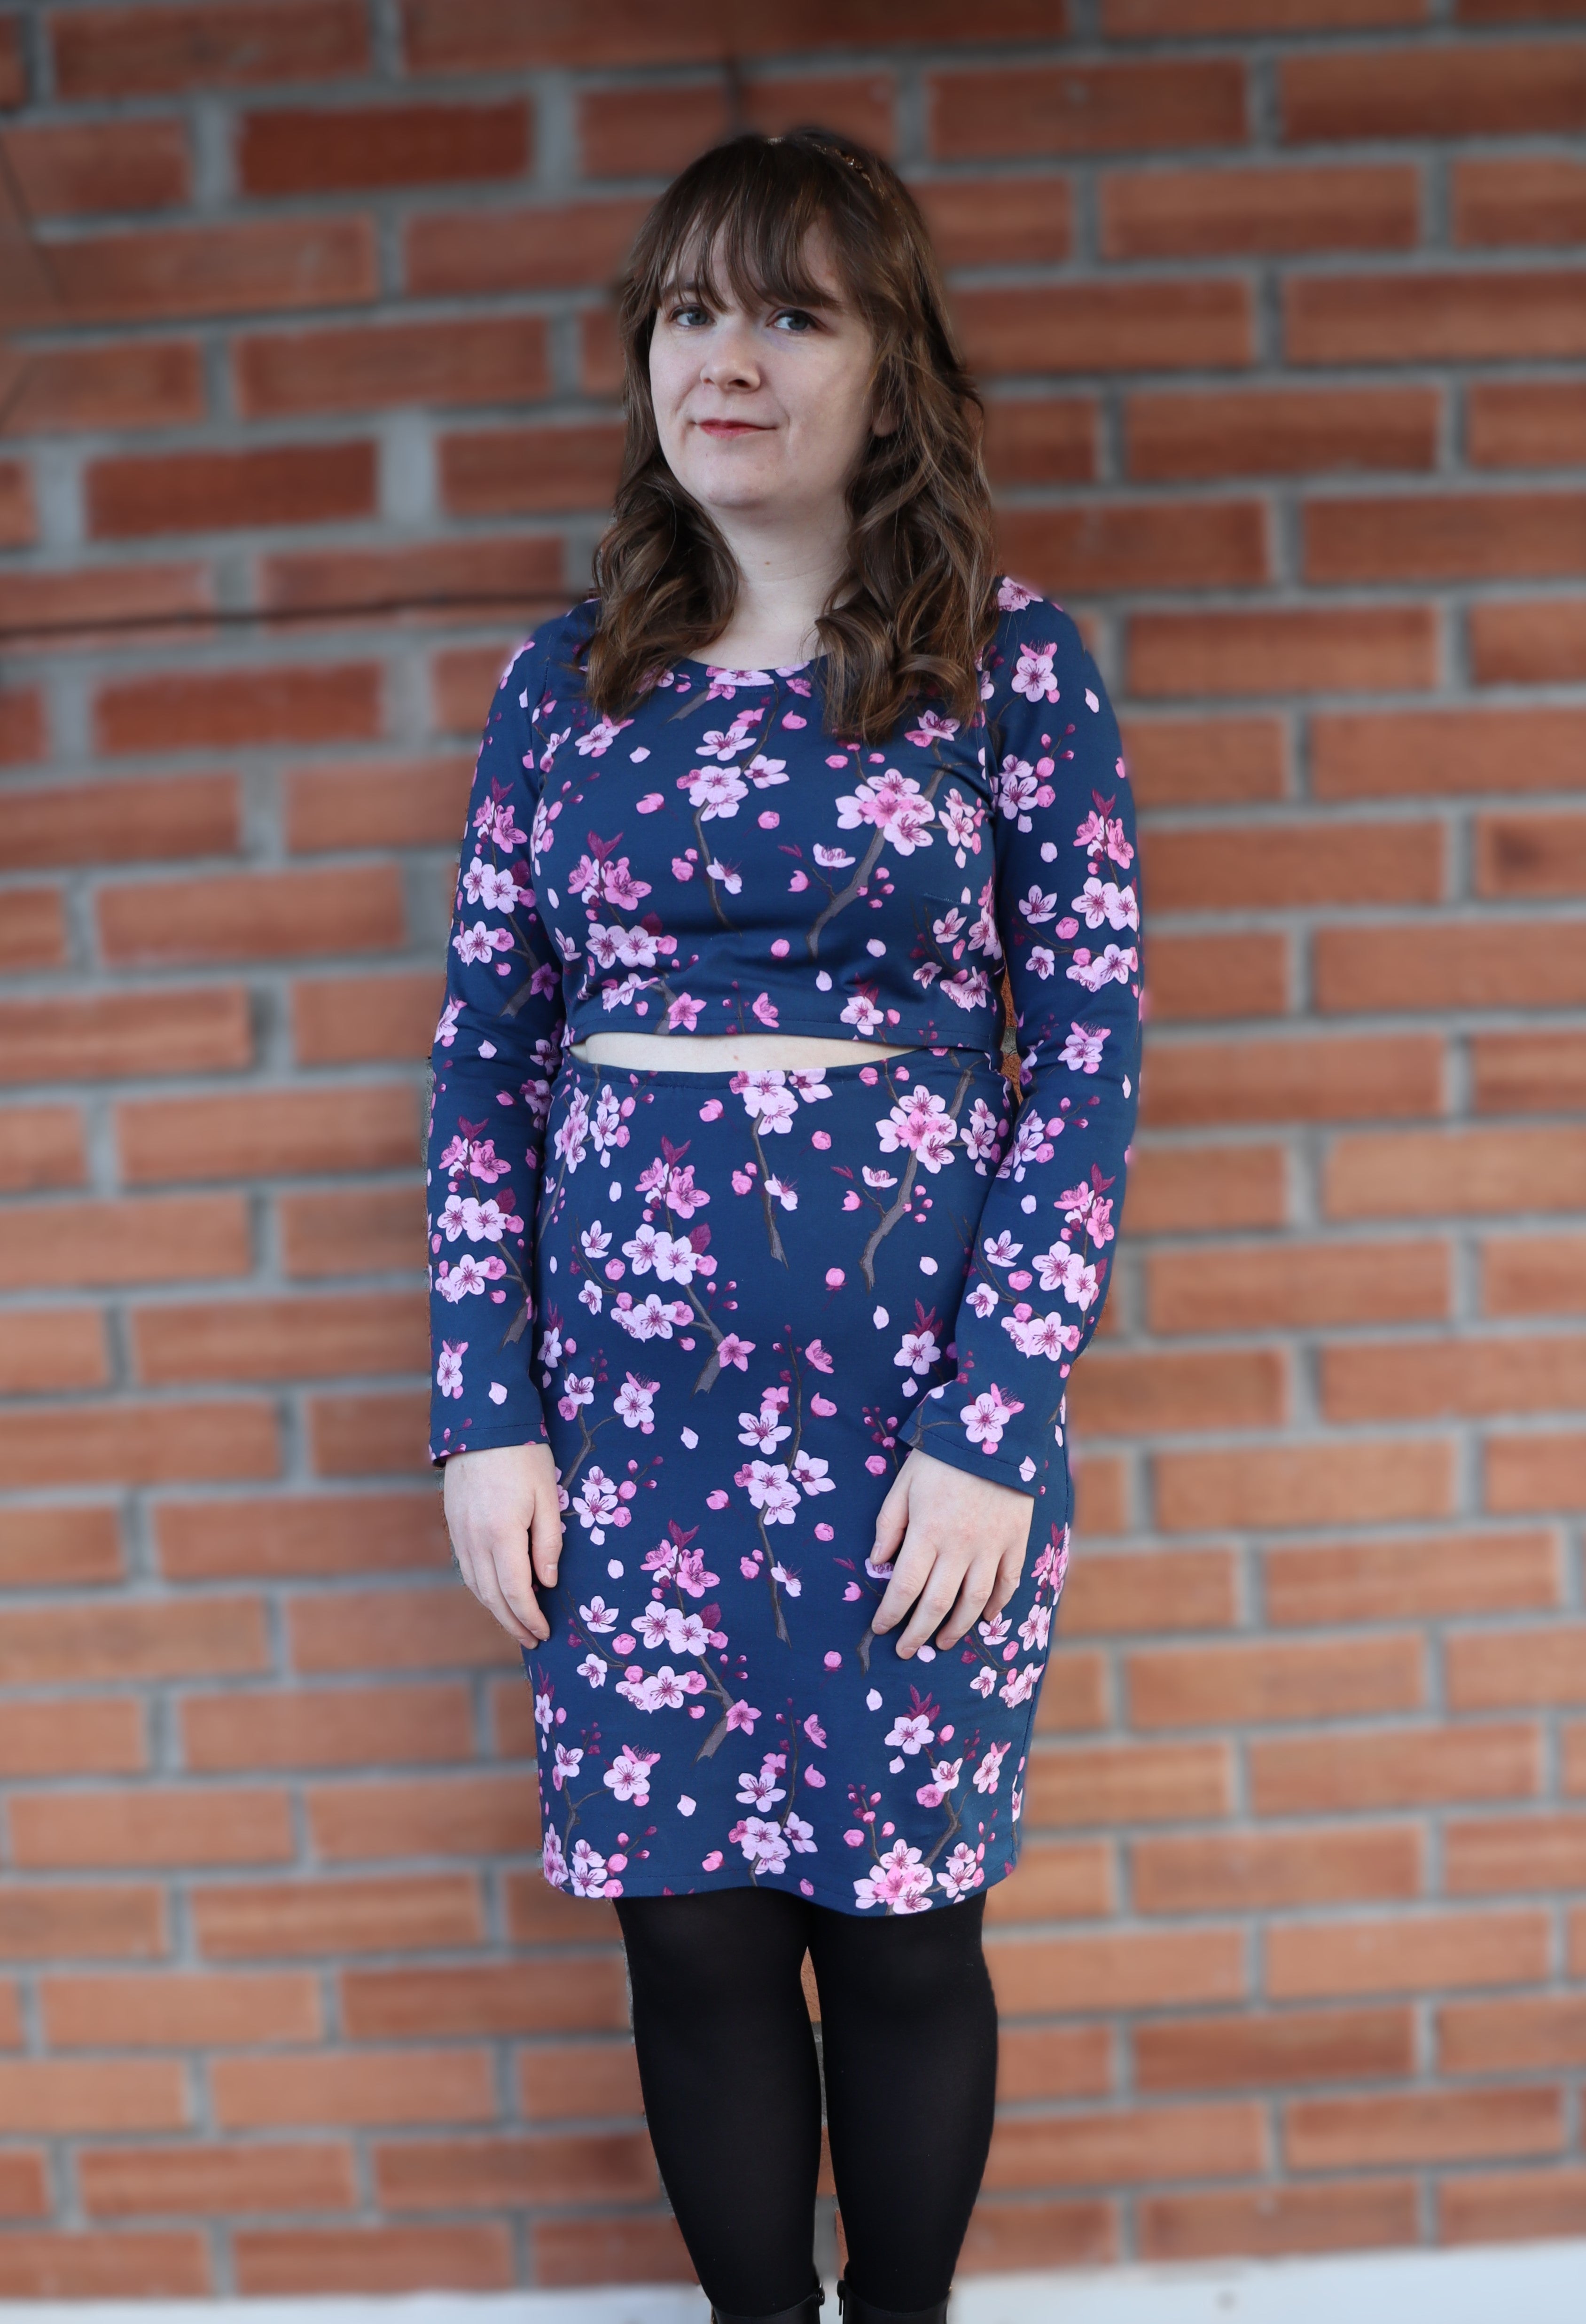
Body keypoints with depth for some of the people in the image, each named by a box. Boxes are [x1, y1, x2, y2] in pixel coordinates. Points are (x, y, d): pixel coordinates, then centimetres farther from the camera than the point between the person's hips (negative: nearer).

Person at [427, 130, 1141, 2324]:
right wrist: (486, 1414, 2)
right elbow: (487, 1059, 8)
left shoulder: (1012, 662, -1)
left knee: (903, 1921, 9)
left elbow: (1089, 1052, -3)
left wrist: (998, 1426, -9)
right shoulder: (567, 682, 7)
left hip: (918, 1396, -2)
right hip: (631, 1399, 2)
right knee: (694, 1923, 9)